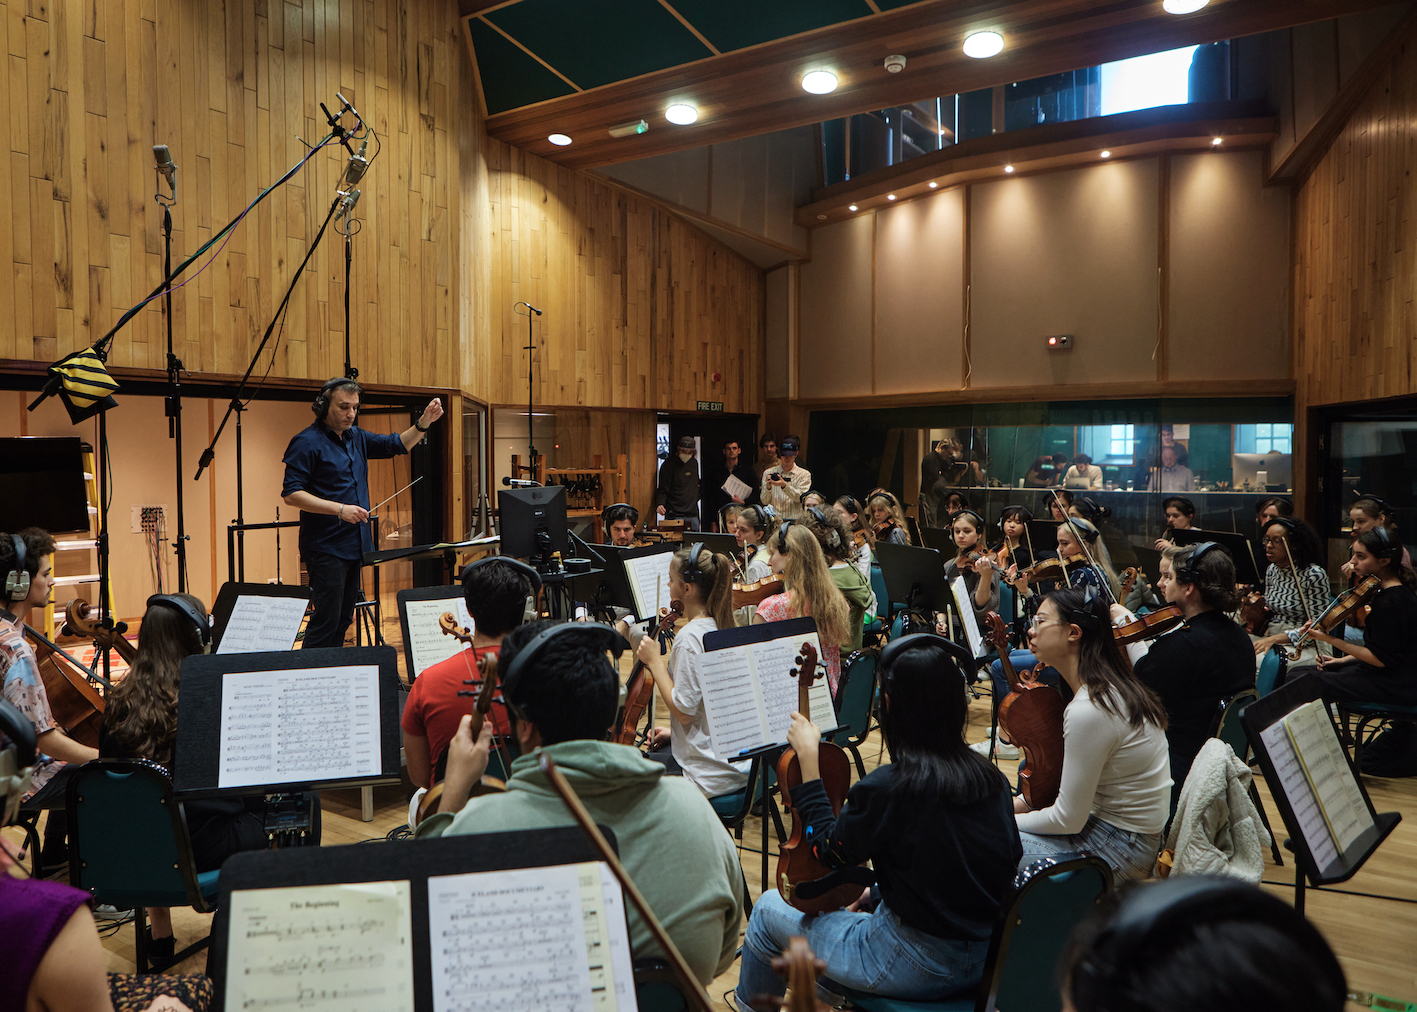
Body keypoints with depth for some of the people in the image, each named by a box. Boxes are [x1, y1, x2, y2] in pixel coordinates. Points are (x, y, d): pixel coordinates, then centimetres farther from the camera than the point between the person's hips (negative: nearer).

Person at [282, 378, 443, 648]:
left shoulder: (356, 437, 13)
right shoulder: (307, 442, -10)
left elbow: (397, 445, 20)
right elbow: (291, 494, -16)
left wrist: (424, 422, 2)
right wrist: (340, 509, -23)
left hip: (354, 545, 8)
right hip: (325, 548, -8)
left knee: (343, 621, 13)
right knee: (326, 622, -9)